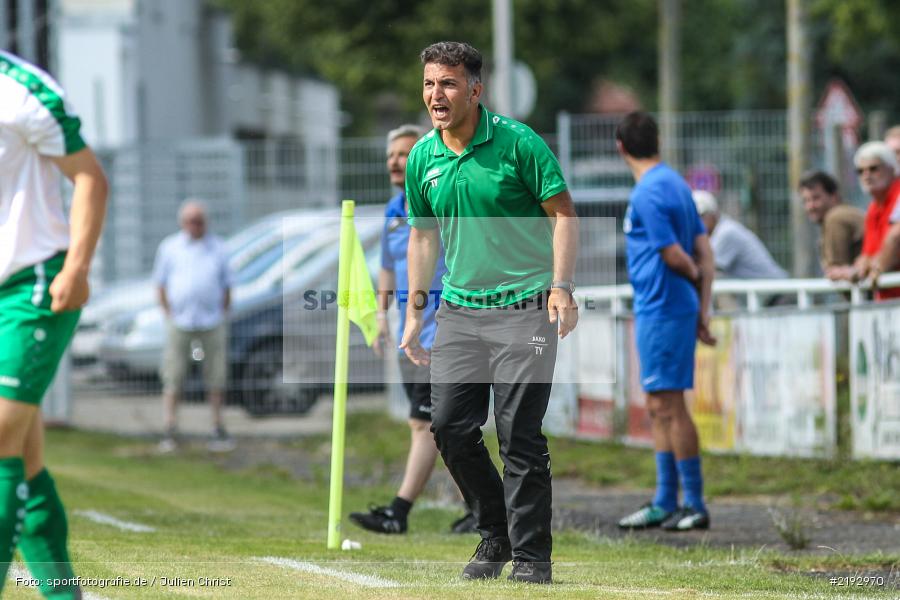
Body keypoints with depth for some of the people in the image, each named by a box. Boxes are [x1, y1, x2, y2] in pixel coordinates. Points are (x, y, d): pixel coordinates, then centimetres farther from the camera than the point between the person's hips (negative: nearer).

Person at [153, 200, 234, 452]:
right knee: (173, 380, -4)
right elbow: (161, 285, 6)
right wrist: (170, 317, -2)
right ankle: (170, 432, -3)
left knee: (216, 379, 2)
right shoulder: (170, 248, 5)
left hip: (212, 324, 1)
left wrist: (222, 316, 2)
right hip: (180, 324, -1)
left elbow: (226, 286, 12)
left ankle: (218, 428, 9)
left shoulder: (217, 248, 9)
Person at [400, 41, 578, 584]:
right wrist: (415, 311, 17)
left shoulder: (518, 142, -8)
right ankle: (497, 534, 19)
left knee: (520, 433, -9)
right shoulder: (422, 159, 7)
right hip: (460, 310, 5)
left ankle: (531, 554, 0)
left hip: (524, 308, -5)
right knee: (450, 425, 0)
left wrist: (562, 286, -16)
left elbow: (563, 213, -6)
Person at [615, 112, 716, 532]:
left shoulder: (648, 193, -16)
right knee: (660, 408, 14)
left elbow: (674, 255, -17)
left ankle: (695, 505, -4)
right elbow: (704, 250, 12)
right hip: (665, 310, 10)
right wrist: (703, 308, 11)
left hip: (660, 309, -10)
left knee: (668, 405, -6)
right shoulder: (674, 183, 13)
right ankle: (665, 504, 19)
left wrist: (696, 278, 4)